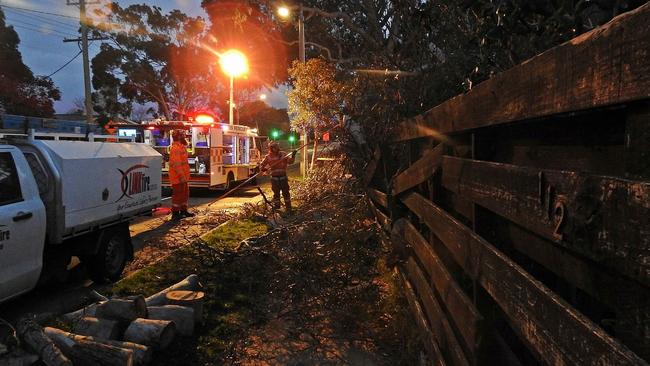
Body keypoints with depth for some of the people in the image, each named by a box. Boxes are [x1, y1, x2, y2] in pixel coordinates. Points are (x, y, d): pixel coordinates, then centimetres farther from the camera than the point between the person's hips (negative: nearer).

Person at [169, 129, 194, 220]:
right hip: (178, 177, -10)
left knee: (185, 193, 16)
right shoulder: (175, 148, -17)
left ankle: (183, 211, 26)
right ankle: (175, 213, 3)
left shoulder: (181, 147, 16)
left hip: (183, 177, 10)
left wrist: (184, 175, 22)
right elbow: (176, 164, -24)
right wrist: (181, 175, -27)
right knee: (178, 195, -4)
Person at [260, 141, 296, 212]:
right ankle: (276, 206, 23)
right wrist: (263, 168, -16)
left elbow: (290, 161, -6)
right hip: (274, 178, 0)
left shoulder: (282, 155, 2)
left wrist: (292, 156, -25)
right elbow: (262, 165, 6)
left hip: (283, 177, 0)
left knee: (285, 192, 2)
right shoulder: (268, 157, 1)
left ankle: (288, 207, 10)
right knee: (276, 193, 9)